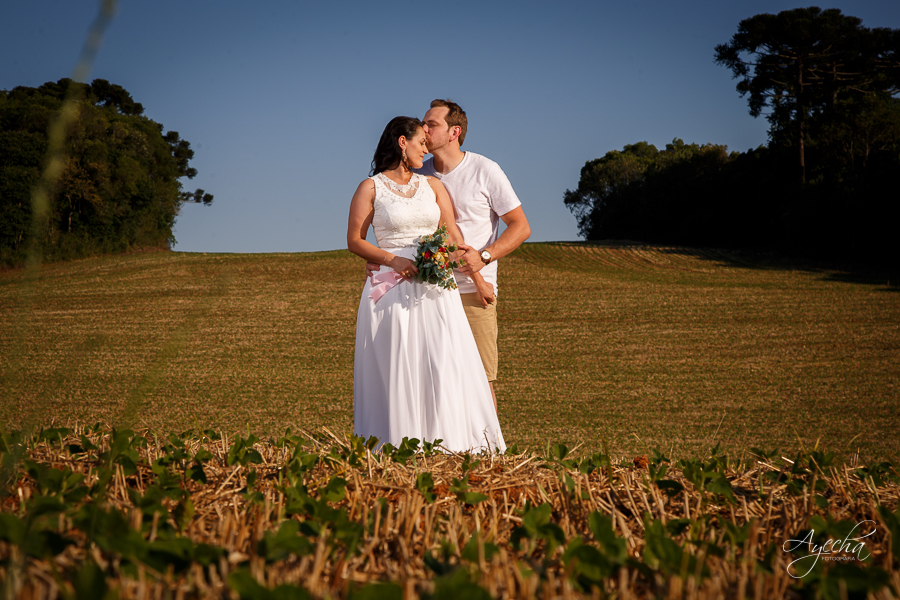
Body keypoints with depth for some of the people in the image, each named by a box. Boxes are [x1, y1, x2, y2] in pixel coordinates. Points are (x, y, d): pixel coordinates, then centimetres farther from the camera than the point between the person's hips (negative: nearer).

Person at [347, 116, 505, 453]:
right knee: (397, 369, -5)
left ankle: (448, 445, -2)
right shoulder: (371, 188, 4)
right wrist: (393, 260, -13)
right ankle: (396, 449, -1)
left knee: (445, 363, -6)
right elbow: (354, 240, 0)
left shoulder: (432, 186, 16)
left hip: (436, 289, 3)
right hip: (392, 289, -3)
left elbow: (453, 234, 12)